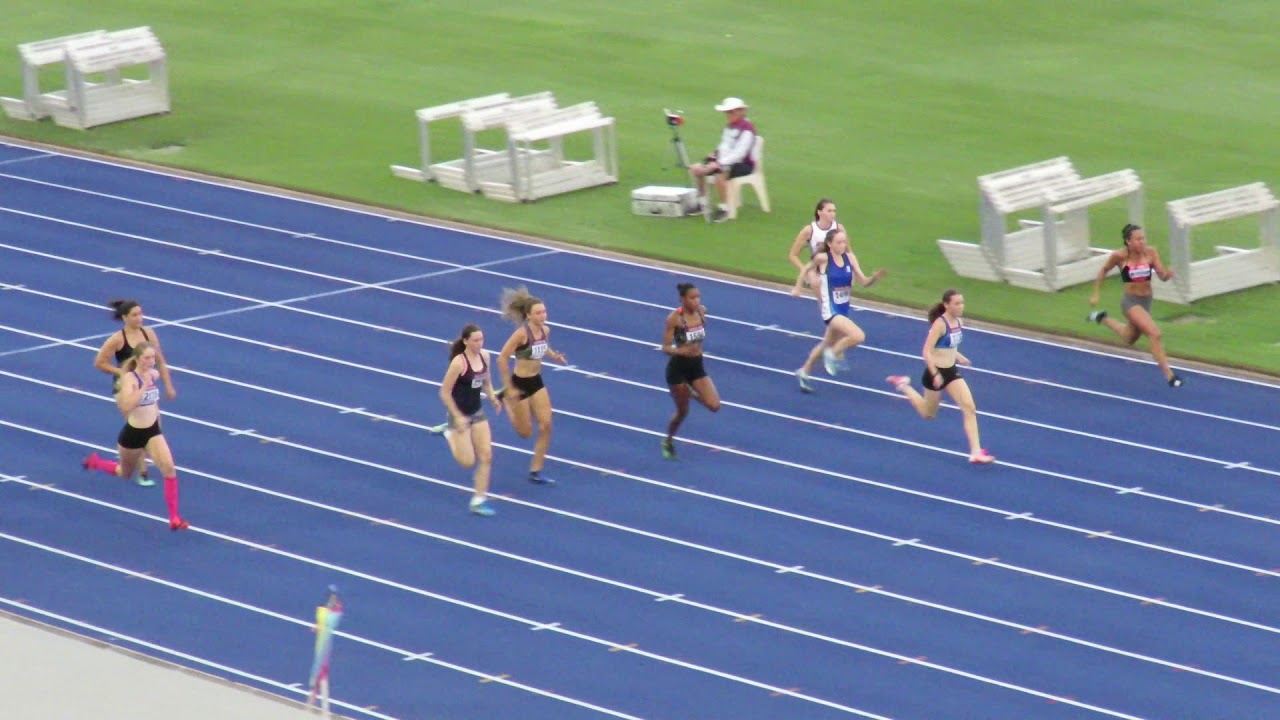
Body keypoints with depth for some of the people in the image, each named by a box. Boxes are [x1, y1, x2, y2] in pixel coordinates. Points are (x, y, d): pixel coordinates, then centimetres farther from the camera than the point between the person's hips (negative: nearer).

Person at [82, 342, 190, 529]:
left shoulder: (154, 374, -2)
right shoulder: (130, 378, -21)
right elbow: (126, 406, -36)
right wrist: (144, 386, -39)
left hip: (153, 431, 4)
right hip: (133, 433, -4)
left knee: (169, 468, -16)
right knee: (124, 473, 21)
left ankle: (174, 518, -11)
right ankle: (94, 462, 53)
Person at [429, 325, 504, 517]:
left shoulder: (484, 356, -4)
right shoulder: (459, 362, -24)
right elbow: (444, 393, -18)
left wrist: (493, 398, -5)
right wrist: (457, 417, -19)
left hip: (478, 412, 6)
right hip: (460, 414, -6)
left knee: (486, 457, 2)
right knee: (468, 461, -2)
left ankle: (479, 500, 12)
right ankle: (449, 433, 24)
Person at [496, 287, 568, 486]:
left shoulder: (545, 330, -4)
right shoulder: (521, 334, -25)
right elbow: (502, 359, -22)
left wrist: (554, 356, -4)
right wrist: (509, 387, -19)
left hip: (537, 382, 6)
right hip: (520, 383, -6)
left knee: (546, 426, -1)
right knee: (525, 432, 8)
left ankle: (536, 471, 11)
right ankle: (506, 399, 36)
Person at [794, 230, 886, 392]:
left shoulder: (850, 258, -3)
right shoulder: (823, 258, -15)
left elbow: (864, 282, -2)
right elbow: (806, 268, 4)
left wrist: (875, 277, -21)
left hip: (844, 308, 6)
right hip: (830, 310, -6)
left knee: (827, 345, 23)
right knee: (858, 336, -24)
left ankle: (803, 372, 43)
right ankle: (832, 354, 1)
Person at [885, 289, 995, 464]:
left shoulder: (958, 322, 0)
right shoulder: (940, 324, -23)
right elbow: (927, 352, -24)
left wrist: (958, 357, 8)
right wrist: (935, 375, -28)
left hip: (952, 371, 6)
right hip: (936, 372, -6)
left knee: (970, 409, -9)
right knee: (928, 414, 17)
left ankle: (976, 452, -9)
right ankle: (903, 385, 40)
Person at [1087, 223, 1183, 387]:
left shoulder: (1150, 252, -10)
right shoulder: (1120, 256, -15)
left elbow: (1162, 276, -11)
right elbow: (1104, 271, 2)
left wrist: (1167, 274, -34)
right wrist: (1095, 294, 5)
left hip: (1146, 301, 5)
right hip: (1131, 301, -5)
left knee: (1130, 338, 29)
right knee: (1155, 333, -24)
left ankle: (1102, 319, 53)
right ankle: (1169, 375, -19)